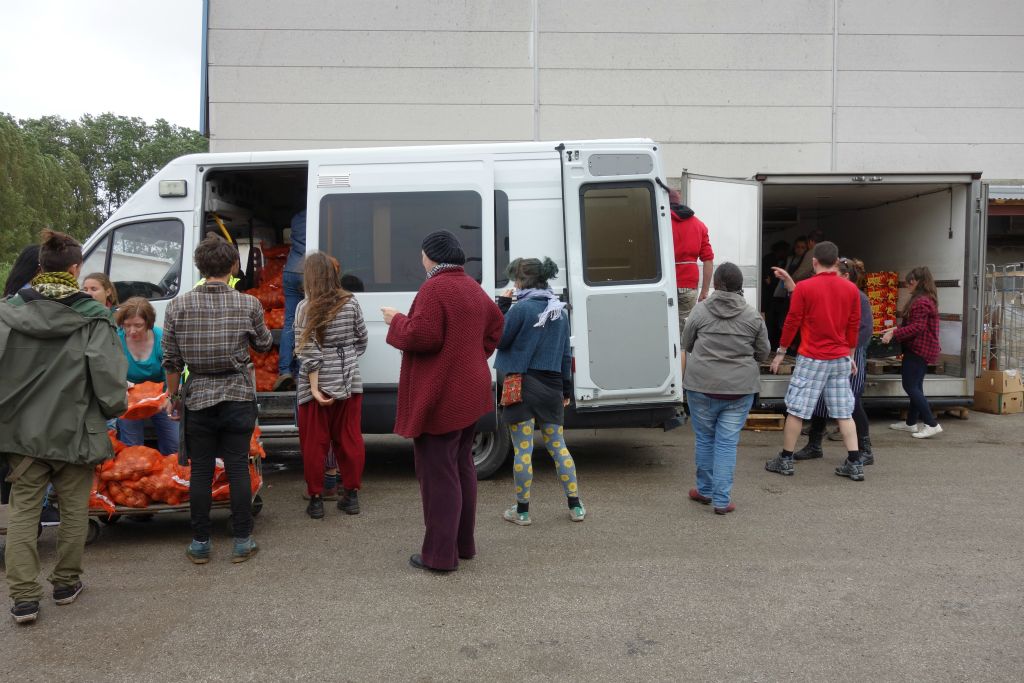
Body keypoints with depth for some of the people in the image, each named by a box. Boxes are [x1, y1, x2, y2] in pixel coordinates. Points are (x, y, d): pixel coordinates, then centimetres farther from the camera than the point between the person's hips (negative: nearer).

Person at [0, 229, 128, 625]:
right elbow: (108, 374, -15)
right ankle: (66, 584, 27)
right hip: (73, 430, -2)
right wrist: (114, 408, 3)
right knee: (73, 508, 14)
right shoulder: (92, 316, -12)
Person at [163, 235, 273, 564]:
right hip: (238, 398, 0)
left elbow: (171, 360, 0)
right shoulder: (248, 304, -7)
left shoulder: (178, 306, -4)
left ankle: (200, 543, 17)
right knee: (238, 467, 6)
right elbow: (264, 344, 9)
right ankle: (242, 542, 13)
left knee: (201, 470, 8)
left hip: (197, 398, 1)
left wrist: (173, 396, 12)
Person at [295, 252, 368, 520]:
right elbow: (362, 340, 10)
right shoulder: (351, 302, 0)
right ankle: (351, 495, 20)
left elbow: (309, 352, -14)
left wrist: (314, 387, -13)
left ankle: (316, 499, 14)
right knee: (350, 439, 11)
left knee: (314, 443, 8)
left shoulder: (306, 308, -10)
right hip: (349, 383, 4)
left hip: (319, 384, -3)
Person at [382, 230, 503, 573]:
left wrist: (396, 321, -5)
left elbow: (422, 336, -22)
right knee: (461, 467, 18)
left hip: (439, 397, -9)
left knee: (438, 474, -2)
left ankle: (440, 554, 4)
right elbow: (495, 324, 22)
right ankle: (464, 544, 28)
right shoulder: (473, 288, 13)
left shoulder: (434, 288, -17)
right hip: (470, 392, 9)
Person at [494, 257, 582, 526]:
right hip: (552, 386, 6)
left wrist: (502, 305, -1)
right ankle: (575, 506, 17)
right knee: (557, 446, 15)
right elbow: (565, 353, 12)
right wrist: (566, 388, 18)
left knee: (523, 449, 2)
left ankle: (521, 511, 13)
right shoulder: (560, 311, 8)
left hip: (523, 385, -6)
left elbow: (499, 340, -5)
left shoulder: (521, 308, -13)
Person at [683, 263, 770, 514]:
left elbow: (686, 345, 7)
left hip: (702, 385, 0)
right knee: (727, 442, 5)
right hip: (740, 389, 0)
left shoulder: (700, 310, -5)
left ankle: (706, 490, 28)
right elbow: (763, 353, 6)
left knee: (704, 438, 15)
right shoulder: (753, 316, -2)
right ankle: (721, 500, 7)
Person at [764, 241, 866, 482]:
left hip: (811, 359, -4)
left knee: (796, 410, 4)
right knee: (844, 412, 9)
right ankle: (855, 464, 9)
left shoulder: (804, 287, -10)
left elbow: (792, 322, -6)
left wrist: (781, 352, 4)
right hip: (841, 359, 4)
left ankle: (785, 460, 11)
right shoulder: (851, 289, 2)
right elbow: (854, 326, 8)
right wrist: (850, 355, 19)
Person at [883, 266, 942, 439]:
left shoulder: (921, 302, -18)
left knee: (910, 386, -9)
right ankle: (911, 423, 23)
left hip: (918, 349, -11)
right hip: (922, 349, 11)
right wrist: (896, 329, 16)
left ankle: (932, 424, -9)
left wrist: (894, 334, -21)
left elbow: (917, 327, -24)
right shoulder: (927, 299, 16)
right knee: (915, 386, 15)